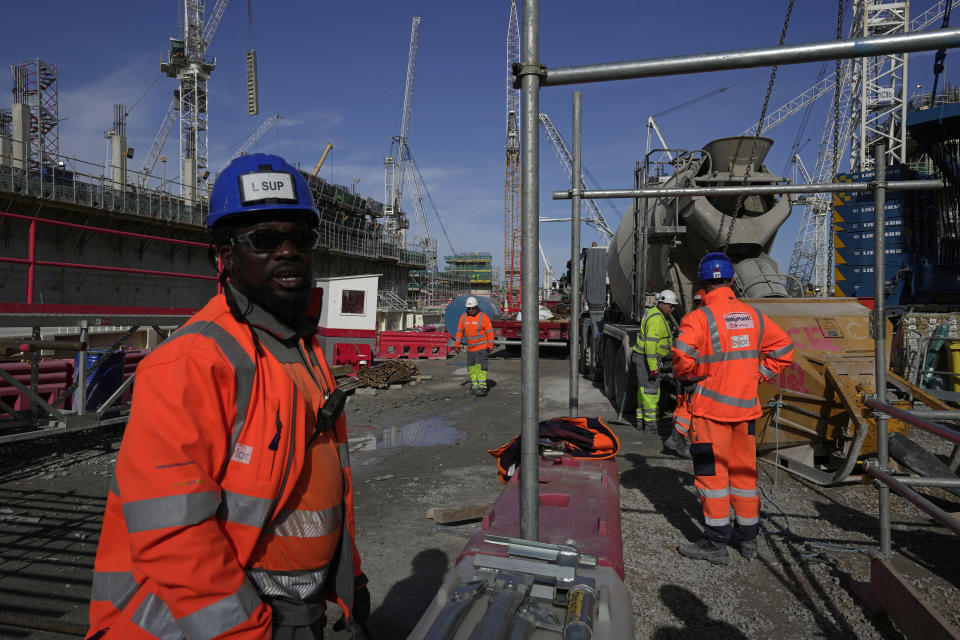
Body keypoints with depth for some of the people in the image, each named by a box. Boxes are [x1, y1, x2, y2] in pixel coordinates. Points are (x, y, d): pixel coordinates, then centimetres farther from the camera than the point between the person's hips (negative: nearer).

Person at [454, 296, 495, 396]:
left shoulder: (483, 316, -10)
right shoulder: (464, 316, 3)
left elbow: (490, 331, -8)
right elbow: (460, 331, 9)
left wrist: (490, 346, -10)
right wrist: (457, 344, 8)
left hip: (482, 347, -5)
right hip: (470, 348, 5)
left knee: (480, 366, -14)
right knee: (471, 367, 10)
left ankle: (482, 387, -15)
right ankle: (474, 385, 22)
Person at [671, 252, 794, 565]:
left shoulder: (699, 317, -13)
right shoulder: (754, 316, 6)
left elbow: (682, 355, -26)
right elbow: (783, 348, 14)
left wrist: (687, 375, -6)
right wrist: (757, 374, 14)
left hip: (711, 406, -6)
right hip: (746, 405, 6)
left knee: (712, 472, 2)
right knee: (744, 470, 16)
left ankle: (716, 543, 9)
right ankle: (748, 537, 27)